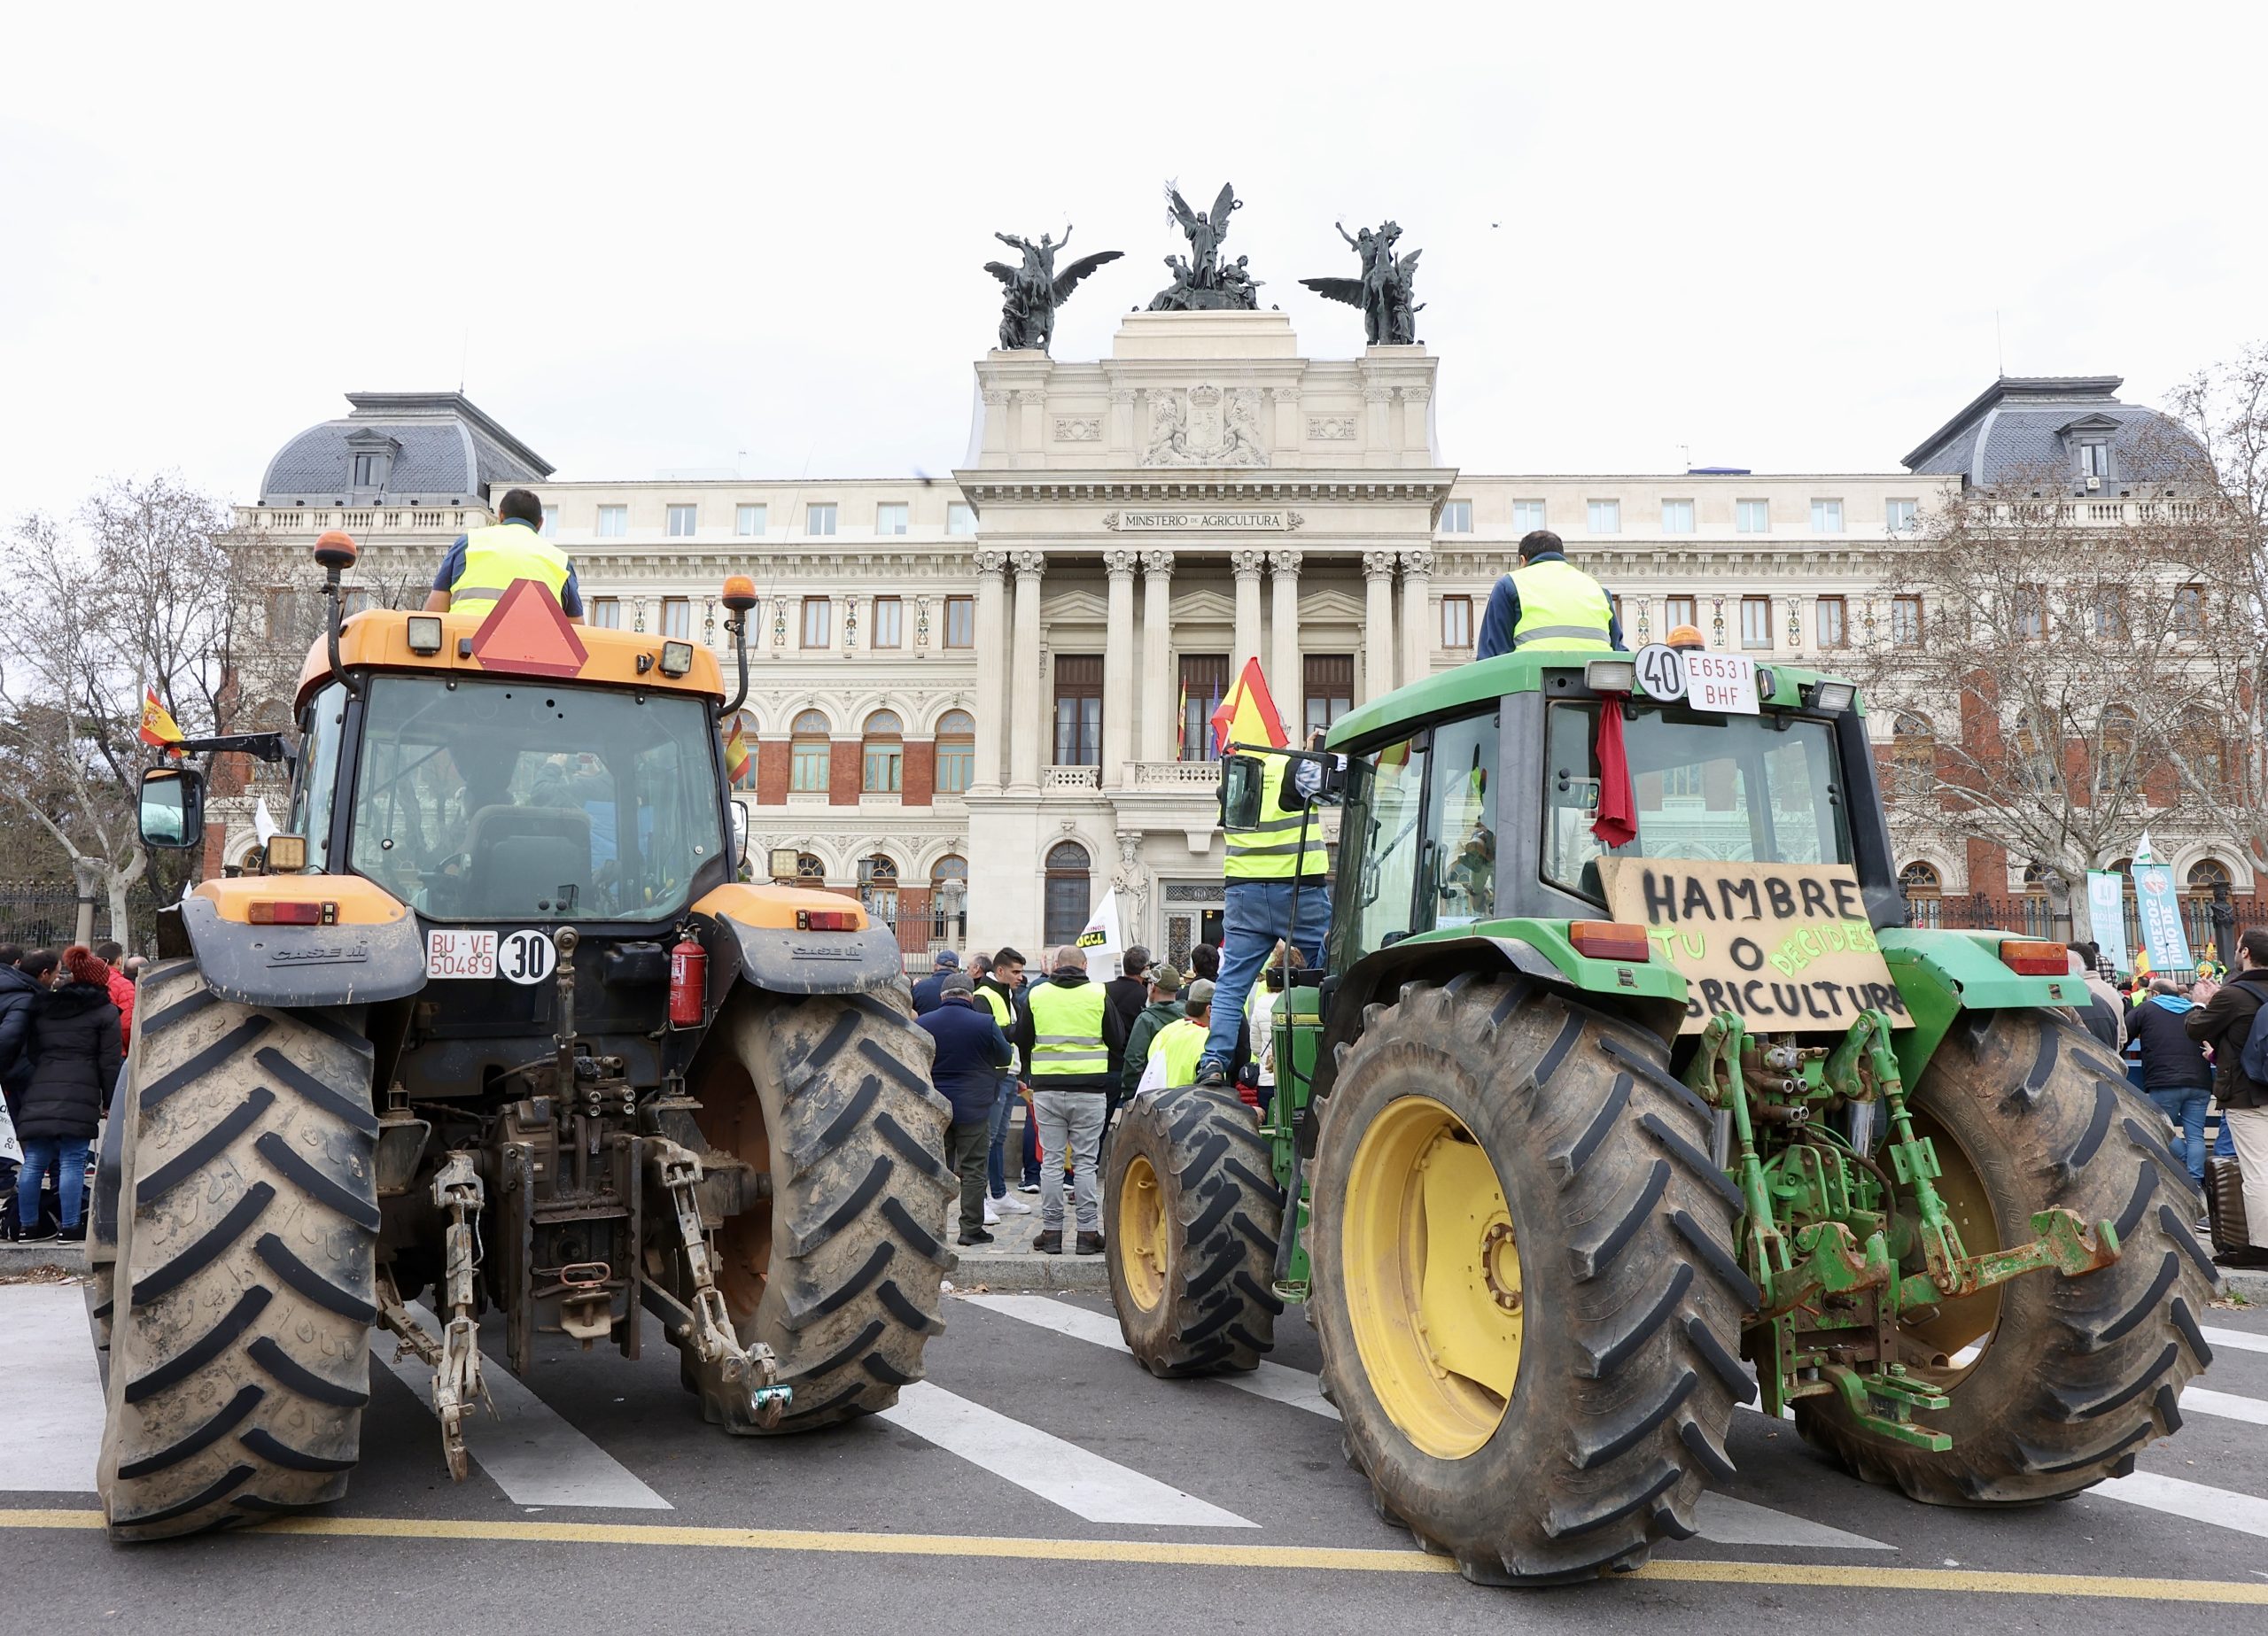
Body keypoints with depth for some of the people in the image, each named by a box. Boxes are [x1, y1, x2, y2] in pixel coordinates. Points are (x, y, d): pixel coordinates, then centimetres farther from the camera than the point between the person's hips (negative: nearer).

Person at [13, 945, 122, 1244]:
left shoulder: (43, 1007, 21)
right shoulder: (104, 1011, 6)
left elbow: (30, 1053, 20)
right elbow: (109, 1062, 0)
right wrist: (111, 1102, 5)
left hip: (38, 1093, 5)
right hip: (79, 1094, -5)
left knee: (33, 1163, 8)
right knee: (73, 1162, -3)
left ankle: (29, 1227, 14)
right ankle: (70, 1228, -1)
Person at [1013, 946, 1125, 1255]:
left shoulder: (1035, 995, 2)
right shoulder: (1098, 995, -1)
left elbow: (1022, 1042, 8)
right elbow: (1117, 1042, 5)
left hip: (1047, 1088, 1)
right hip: (1089, 1089, -1)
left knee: (1050, 1160, 7)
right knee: (1085, 1161, 4)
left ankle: (1051, 1231, 9)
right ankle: (1088, 1232, 6)